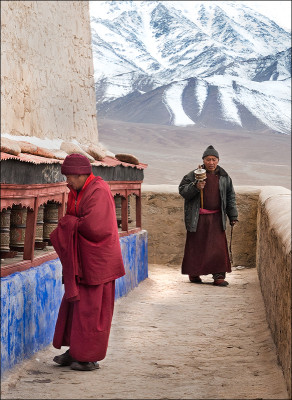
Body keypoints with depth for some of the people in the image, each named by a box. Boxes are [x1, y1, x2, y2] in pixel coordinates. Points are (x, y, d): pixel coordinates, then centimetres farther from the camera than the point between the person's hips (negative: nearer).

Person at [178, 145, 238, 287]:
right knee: (196, 245, 4)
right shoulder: (194, 175, -2)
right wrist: (195, 187, -23)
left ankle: (218, 276, -1)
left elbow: (230, 197, 16)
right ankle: (193, 273, 19)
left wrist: (233, 216, 14)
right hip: (198, 218, -2)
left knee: (218, 246, -4)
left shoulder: (224, 177, 10)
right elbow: (182, 190, -5)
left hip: (216, 217, 2)